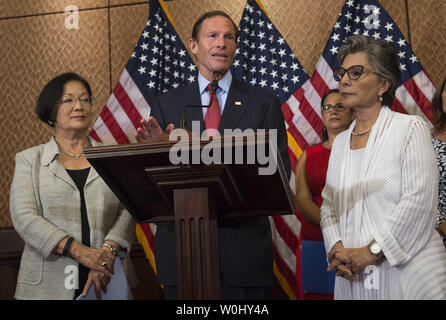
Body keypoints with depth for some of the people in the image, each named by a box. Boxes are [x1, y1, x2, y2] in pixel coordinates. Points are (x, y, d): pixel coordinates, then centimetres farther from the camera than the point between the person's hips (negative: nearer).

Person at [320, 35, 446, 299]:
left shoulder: (410, 128, -5)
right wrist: (337, 249, -9)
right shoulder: (340, 142, 14)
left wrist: (370, 253, -16)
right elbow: (329, 204, 10)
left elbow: (419, 203, -14)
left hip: (407, 273, -5)